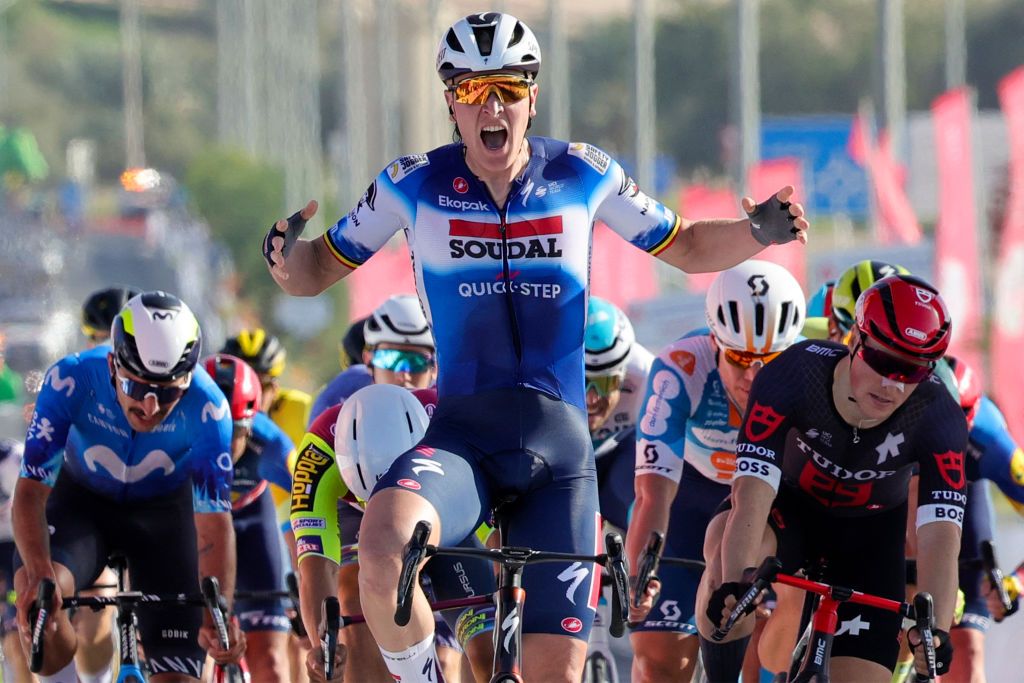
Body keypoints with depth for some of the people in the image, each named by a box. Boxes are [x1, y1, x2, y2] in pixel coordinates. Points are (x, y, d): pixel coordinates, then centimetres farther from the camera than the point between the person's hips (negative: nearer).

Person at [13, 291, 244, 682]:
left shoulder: (206, 408, -31)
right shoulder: (71, 381, -32)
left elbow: (214, 522, -30)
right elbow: (31, 489, -33)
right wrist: (39, 573, -51)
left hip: (163, 514, 1)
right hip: (83, 500, -1)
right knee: (35, 596, -32)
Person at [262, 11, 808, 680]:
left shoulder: (582, 174, 3)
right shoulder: (414, 184, 1)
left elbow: (686, 248, 15)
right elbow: (319, 269, 10)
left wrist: (757, 234, -4)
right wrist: (286, 258, -14)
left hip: (559, 449, 1)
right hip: (462, 440, -1)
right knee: (383, 548, -35)